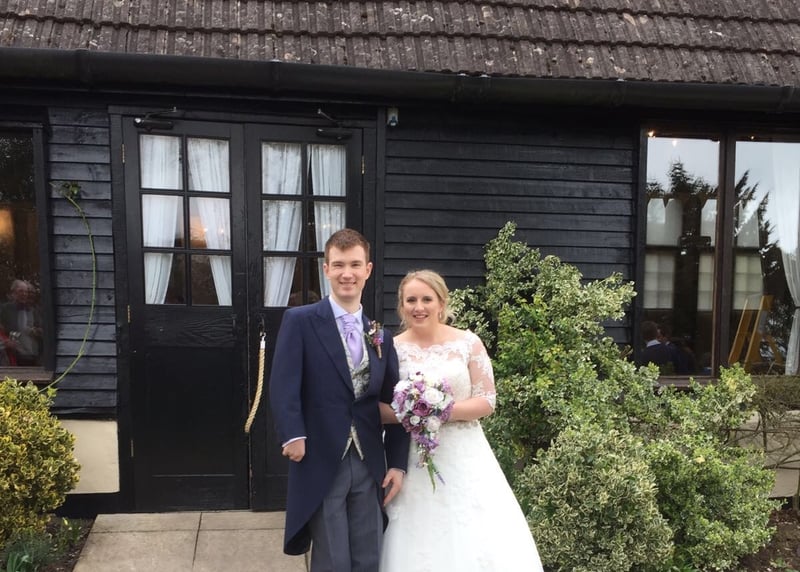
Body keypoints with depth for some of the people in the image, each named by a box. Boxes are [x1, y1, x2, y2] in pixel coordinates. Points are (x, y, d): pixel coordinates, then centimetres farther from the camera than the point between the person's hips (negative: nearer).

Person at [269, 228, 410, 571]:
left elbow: (393, 405, 12)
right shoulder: (300, 321, -3)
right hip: (321, 464, -4)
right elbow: (283, 386, -12)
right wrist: (293, 437, -24)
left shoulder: (380, 335, 12)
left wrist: (398, 464, 7)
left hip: (369, 466, 5)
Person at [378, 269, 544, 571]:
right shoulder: (392, 349, 1)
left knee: (475, 542, -4)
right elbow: (376, 407, 1)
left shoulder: (468, 342, -1)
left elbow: (486, 401, -3)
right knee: (416, 547, 2)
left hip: (462, 458, 0)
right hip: (410, 461, 1)